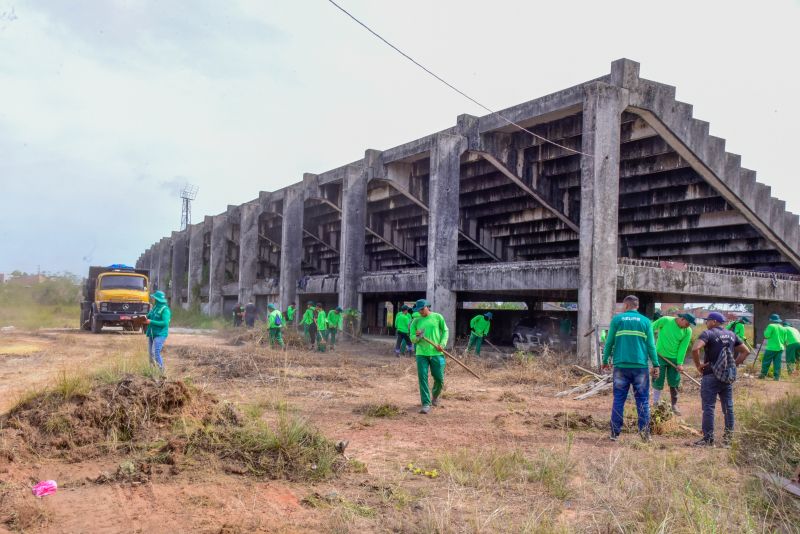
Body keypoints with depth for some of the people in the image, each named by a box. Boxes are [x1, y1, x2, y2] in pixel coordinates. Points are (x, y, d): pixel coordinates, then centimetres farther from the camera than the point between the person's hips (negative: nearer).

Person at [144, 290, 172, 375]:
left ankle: (161, 371, -10)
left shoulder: (165, 309, -12)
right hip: (151, 334, 8)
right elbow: (149, 317, 21)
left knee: (155, 353, -16)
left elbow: (165, 323, -20)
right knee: (150, 353, 11)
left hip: (160, 334, -8)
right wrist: (145, 320, -3)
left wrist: (151, 322, -21)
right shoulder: (154, 308, 12)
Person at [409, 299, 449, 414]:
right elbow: (412, 339, 8)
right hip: (421, 353, 1)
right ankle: (426, 404, -3)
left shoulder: (437, 317, 4)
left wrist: (442, 344, -6)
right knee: (422, 377, -7)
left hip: (436, 353, -1)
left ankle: (435, 396, 34)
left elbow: (445, 331, 9)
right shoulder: (416, 321, 7)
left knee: (439, 379, 4)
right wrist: (417, 337, -15)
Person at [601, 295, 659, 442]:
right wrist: (655, 365, 5)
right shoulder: (645, 321, 5)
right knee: (643, 400, 7)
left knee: (618, 400, 5)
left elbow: (609, 342, 3)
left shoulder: (617, 319, 3)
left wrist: (605, 360, 12)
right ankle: (645, 432, 3)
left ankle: (615, 433, 5)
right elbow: (651, 345, 2)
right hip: (640, 366, 0)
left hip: (621, 366, 0)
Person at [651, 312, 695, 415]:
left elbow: (683, 348, -8)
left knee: (674, 382, 7)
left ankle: (674, 405, 22)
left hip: (674, 359, 2)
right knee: (658, 381, 2)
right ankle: (656, 404, 15)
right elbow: (651, 328, -5)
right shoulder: (665, 320, -14)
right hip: (660, 356, -2)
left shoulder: (688, 331, -7)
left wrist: (680, 363, -10)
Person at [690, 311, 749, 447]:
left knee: (708, 407, -2)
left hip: (711, 376, -6)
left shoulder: (708, 334, -9)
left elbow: (695, 349, -25)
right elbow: (745, 351, 17)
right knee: (728, 407, 12)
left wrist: (698, 365, -12)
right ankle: (728, 437, 18)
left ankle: (708, 439, -1)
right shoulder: (731, 335, 12)